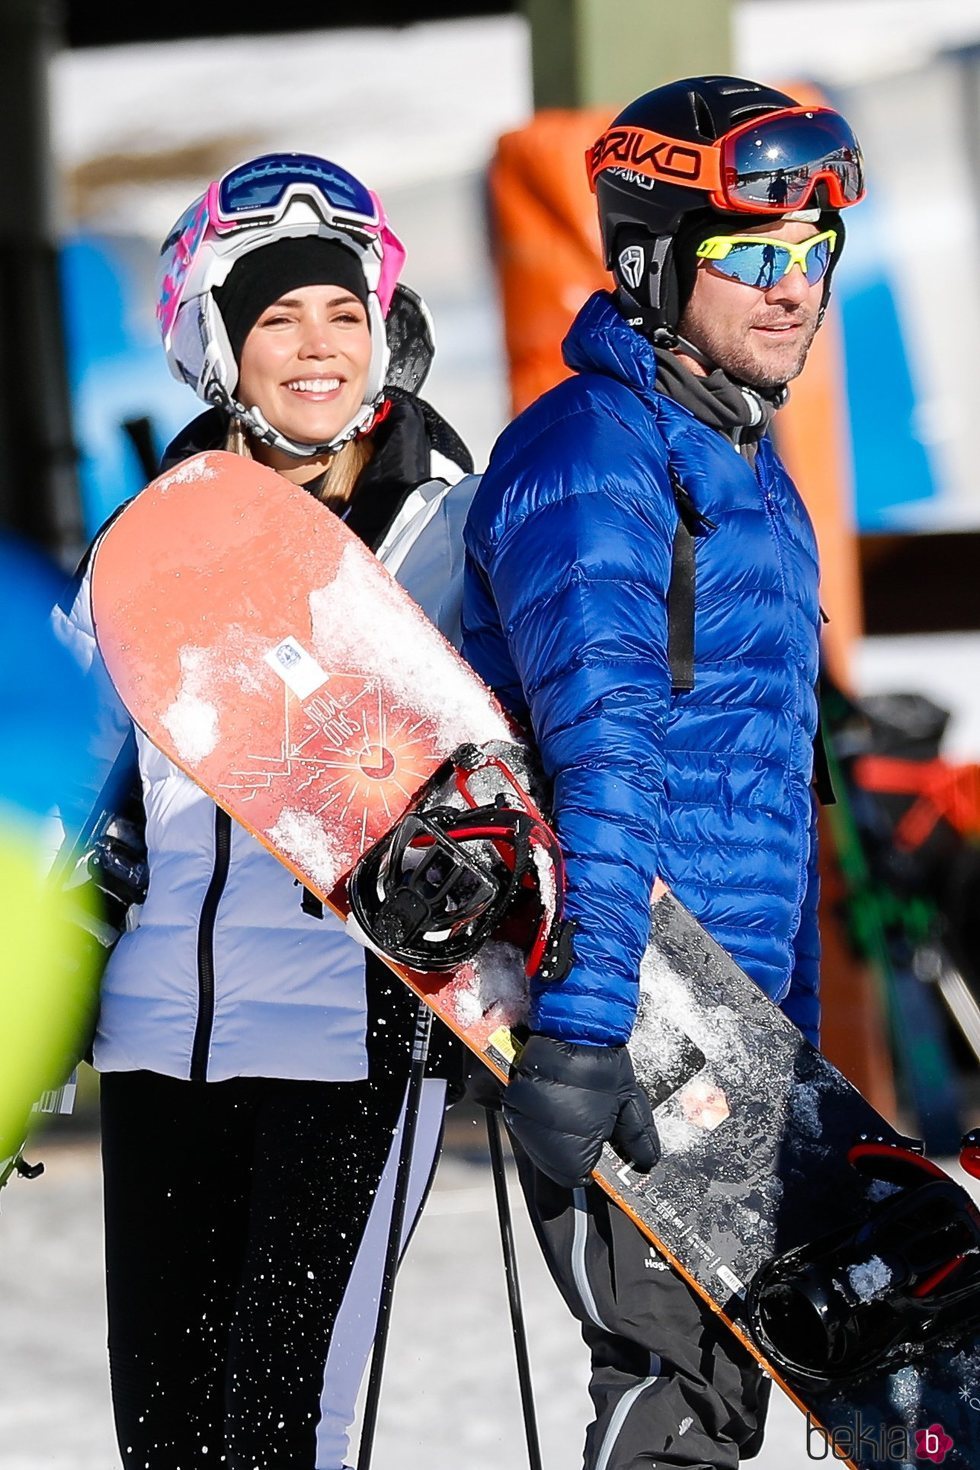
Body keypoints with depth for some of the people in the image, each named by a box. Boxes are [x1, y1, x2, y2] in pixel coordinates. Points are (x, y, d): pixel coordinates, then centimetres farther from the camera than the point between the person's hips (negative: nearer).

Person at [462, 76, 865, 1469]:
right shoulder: (591, 452, -15)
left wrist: (792, 1029, 24)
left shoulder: (747, 468, 17)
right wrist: (576, 1025, -35)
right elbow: (595, 748, -27)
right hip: (620, 1035, -10)